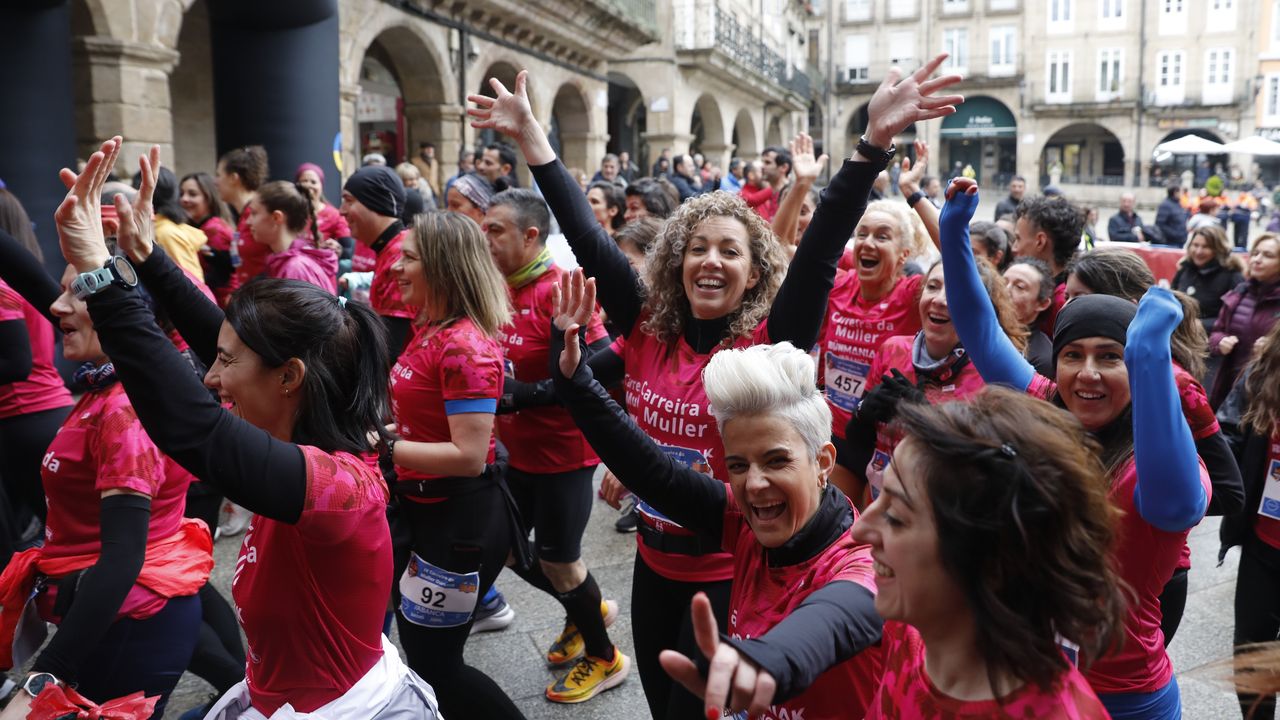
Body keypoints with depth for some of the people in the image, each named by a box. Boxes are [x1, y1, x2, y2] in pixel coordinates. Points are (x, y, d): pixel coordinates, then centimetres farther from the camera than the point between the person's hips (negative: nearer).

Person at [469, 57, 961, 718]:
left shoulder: (771, 342, -14)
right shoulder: (647, 330, -4)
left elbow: (821, 251, -24)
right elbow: (588, 239, -5)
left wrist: (875, 139, -35)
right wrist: (530, 137, -5)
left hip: (731, 574, -4)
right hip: (654, 562, 4)